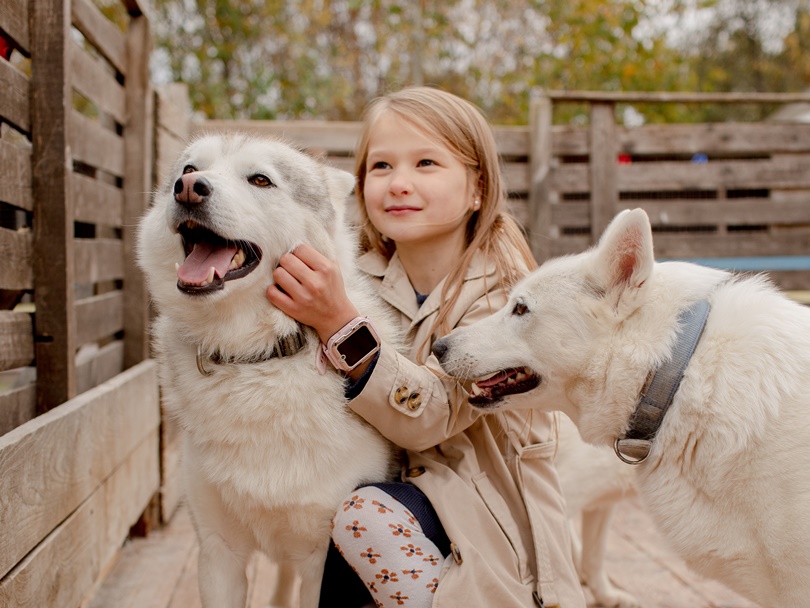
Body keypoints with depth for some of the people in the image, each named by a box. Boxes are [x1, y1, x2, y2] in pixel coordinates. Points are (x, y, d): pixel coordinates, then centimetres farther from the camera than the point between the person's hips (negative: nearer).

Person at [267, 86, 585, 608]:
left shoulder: (499, 288, -16)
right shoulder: (367, 279, 0)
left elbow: (432, 416, -27)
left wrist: (339, 323, -38)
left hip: (486, 506, -5)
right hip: (408, 482, 5)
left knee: (365, 514, -28)